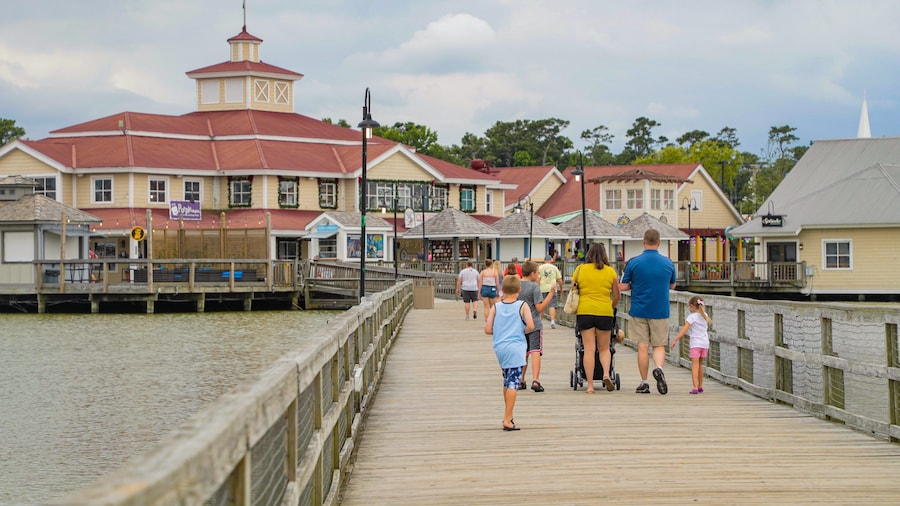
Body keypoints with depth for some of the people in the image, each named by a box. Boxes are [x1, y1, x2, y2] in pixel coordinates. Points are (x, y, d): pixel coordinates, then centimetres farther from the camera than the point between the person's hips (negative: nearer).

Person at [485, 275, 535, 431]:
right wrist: (523, 330, 7)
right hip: (515, 347, -4)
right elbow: (530, 326, -14)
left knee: (507, 382, 20)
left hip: (499, 348, 4)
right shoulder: (522, 306, -3)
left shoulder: (496, 307, 5)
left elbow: (487, 330, 1)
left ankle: (508, 415, 29)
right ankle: (507, 420, -12)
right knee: (513, 383, -6)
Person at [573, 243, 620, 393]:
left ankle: (590, 385, -3)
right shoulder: (611, 272, 4)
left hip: (584, 311, 0)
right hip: (605, 312, 0)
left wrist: (575, 311, 22)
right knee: (604, 348, 14)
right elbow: (616, 297, 10)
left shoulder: (580, 269, 3)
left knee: (589, 349, 1)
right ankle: (606, 374, -11)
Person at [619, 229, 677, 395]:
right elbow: (672, 286, 14)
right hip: (660, 311, 1)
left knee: (642, 347, 6)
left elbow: (622, 287, -3)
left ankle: (644, 383, 10)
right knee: (659, 345, 9)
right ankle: (658, 368, -19)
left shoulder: (634, 263, -7)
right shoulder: (668, 263, 0)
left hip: (639, 311, -1)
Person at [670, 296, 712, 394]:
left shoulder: (692, 317, -9)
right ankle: (700, 387, 27)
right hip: (705, 343, 7)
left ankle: (695, 387, -23)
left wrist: (675, 340, -15)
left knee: (695, 365, -11)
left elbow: (684, 330, -16)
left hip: (696, 343, -7)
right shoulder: (705, 316, 11)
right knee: (700, 364, 20)